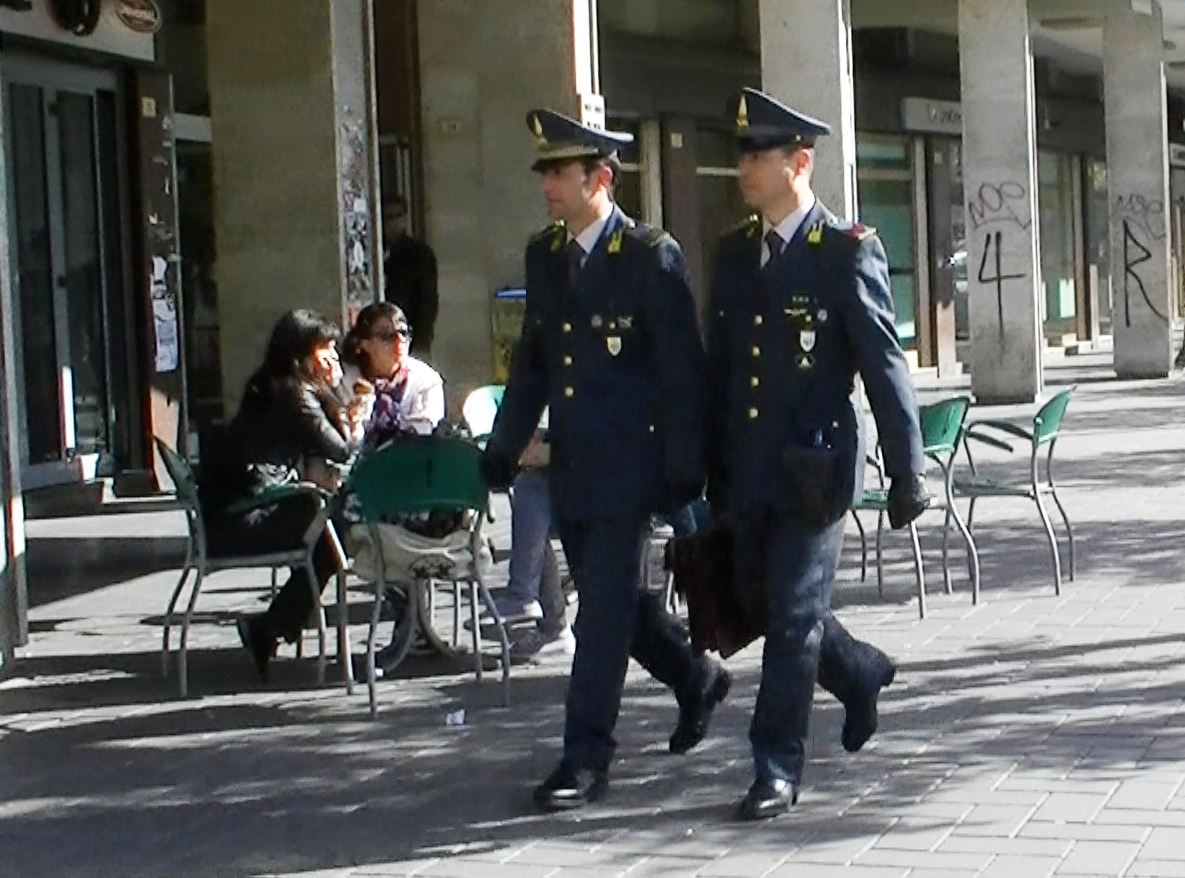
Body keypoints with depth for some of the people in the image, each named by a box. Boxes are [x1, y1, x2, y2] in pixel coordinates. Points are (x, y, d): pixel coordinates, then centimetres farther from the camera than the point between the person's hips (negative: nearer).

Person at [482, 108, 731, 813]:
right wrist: (505, 448, 12)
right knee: (611, 598, 15)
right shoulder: (544, 255, 10)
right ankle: (697, 680, 38)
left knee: (605, 609, -6)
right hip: (571, 465, 7)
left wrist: (684, 470, -13)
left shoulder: (651, 256, -10)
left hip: (627, 464, -7)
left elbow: (683, 371, -11)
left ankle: (587, 758, 0)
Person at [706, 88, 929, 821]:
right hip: (749, 471, 6)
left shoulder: (848, 252, -8)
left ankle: (778, 770, 6)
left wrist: (906, 473, -11)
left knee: (793, 616, -4)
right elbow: (720, 365, 13)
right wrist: (715, 469, 13)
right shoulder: (733, 251, 10)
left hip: (815, 468, -6)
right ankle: (863, 676, 41)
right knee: (767, 604, 15)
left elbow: (886, 366, -9)